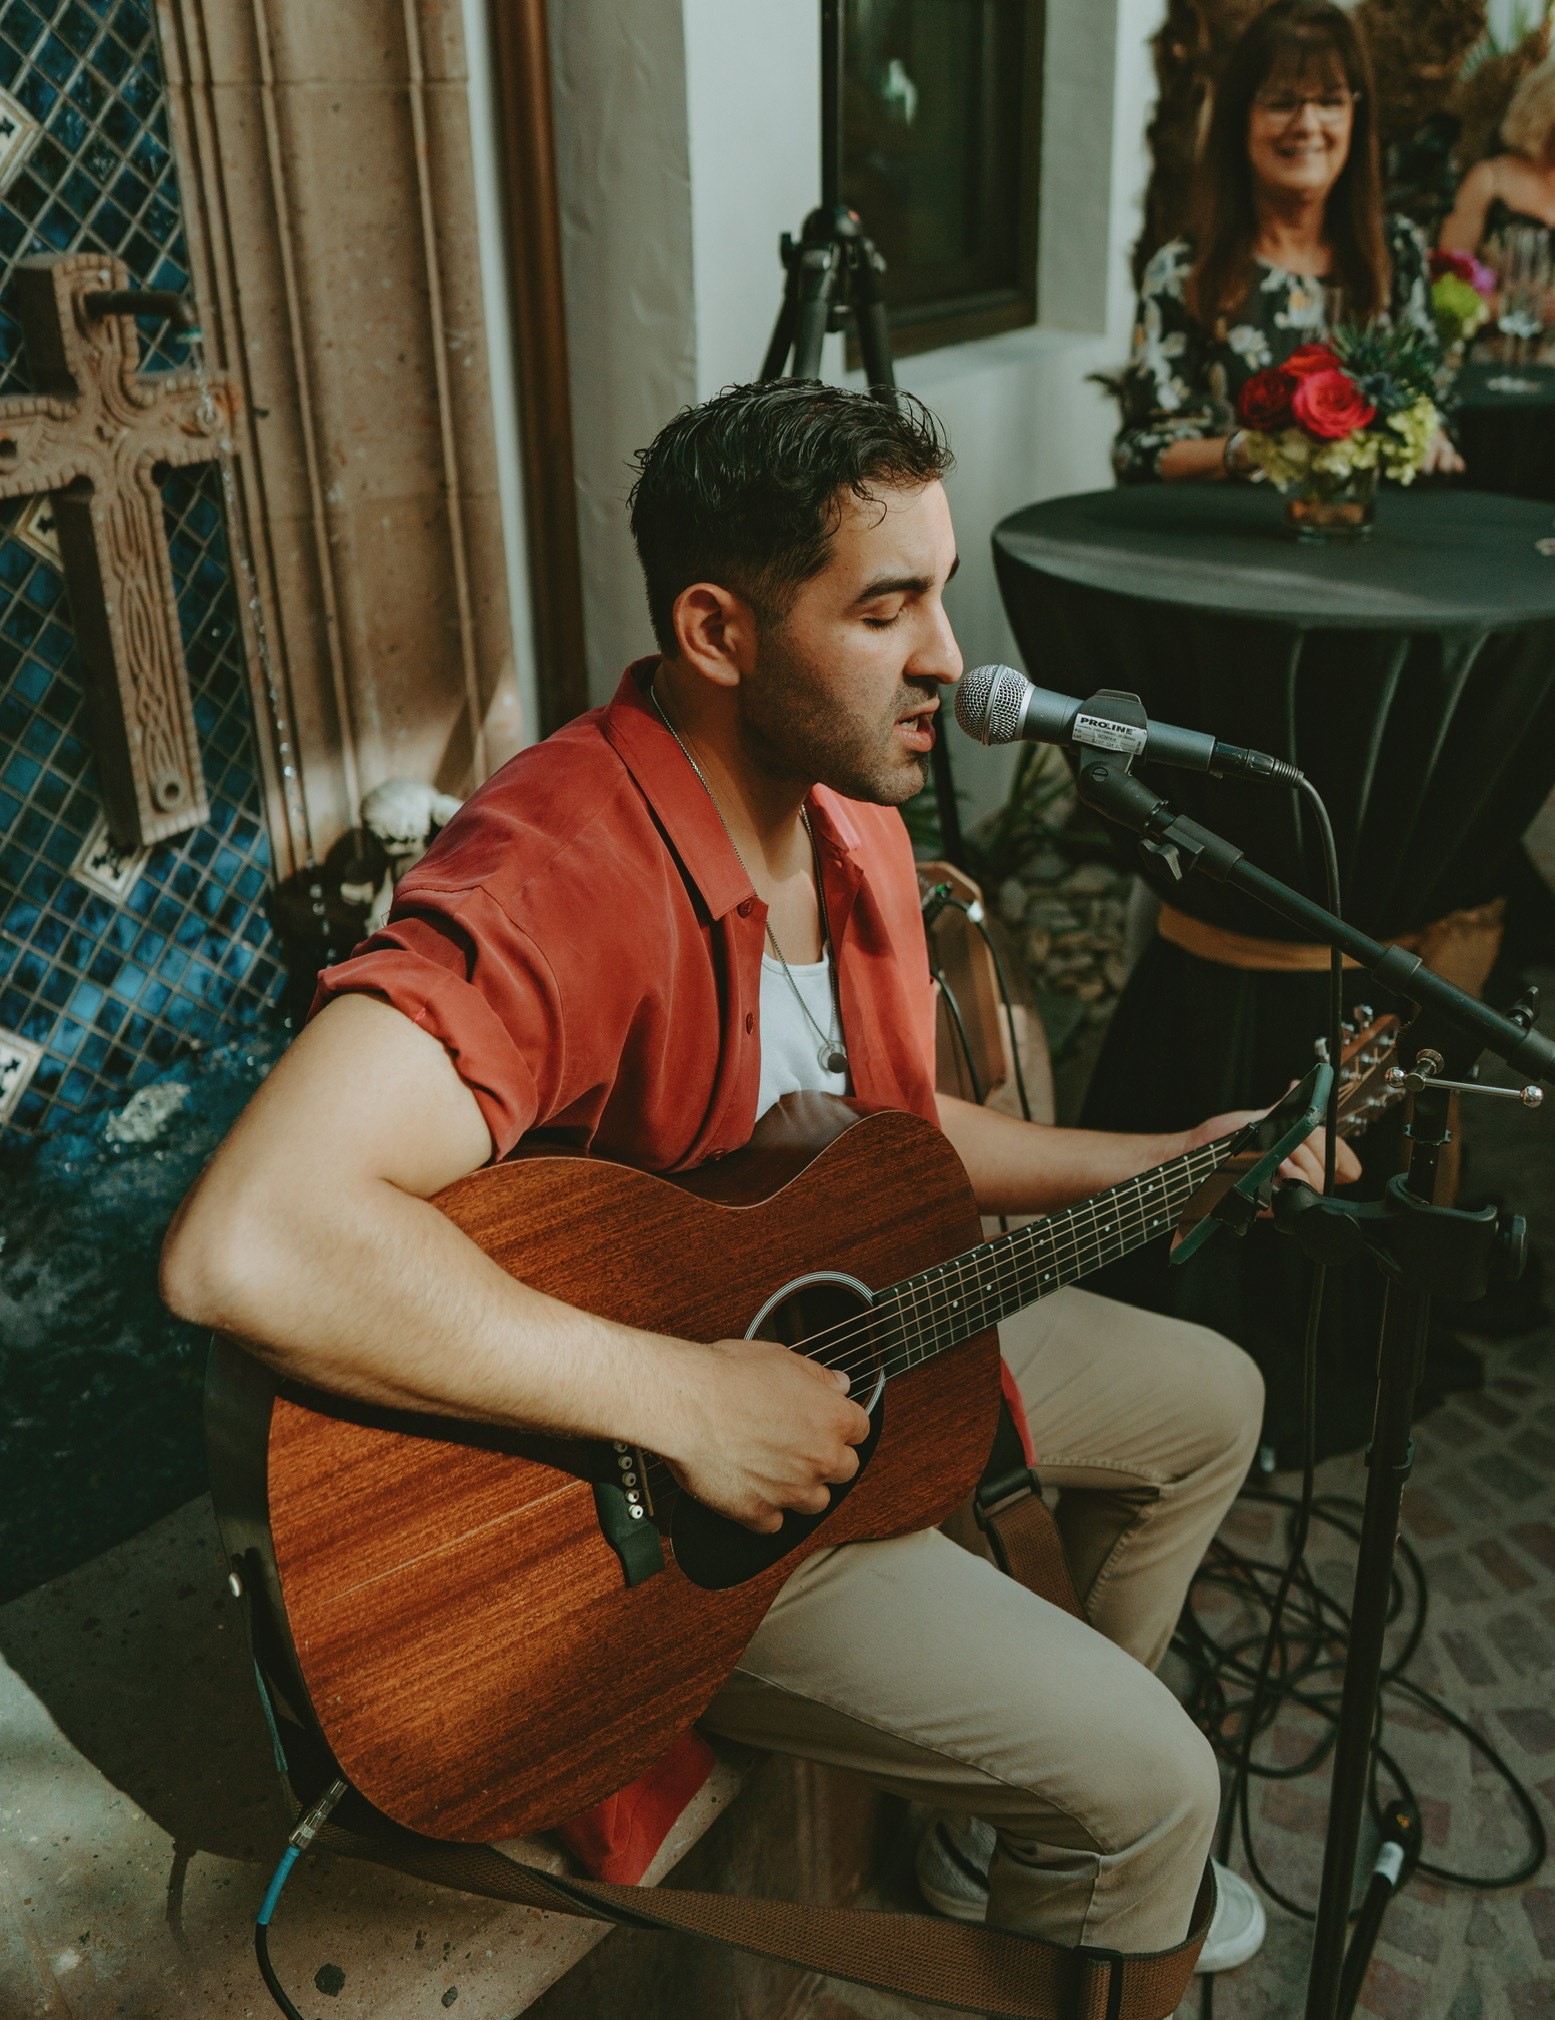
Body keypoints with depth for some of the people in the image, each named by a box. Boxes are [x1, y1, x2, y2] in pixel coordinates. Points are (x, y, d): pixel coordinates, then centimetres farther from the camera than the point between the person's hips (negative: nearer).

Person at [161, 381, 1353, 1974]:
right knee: (1153, 1782, -11)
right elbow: (243, 1245, -47)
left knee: (1209, 1402, 22)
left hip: (846, 1325, 9)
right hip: (631, 1494, -9)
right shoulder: (558, 876, -34)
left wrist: (1159, 1167, 6)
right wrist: (685, 1397, -40)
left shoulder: (853, 816, -2)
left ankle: (1028, 1832, 38)